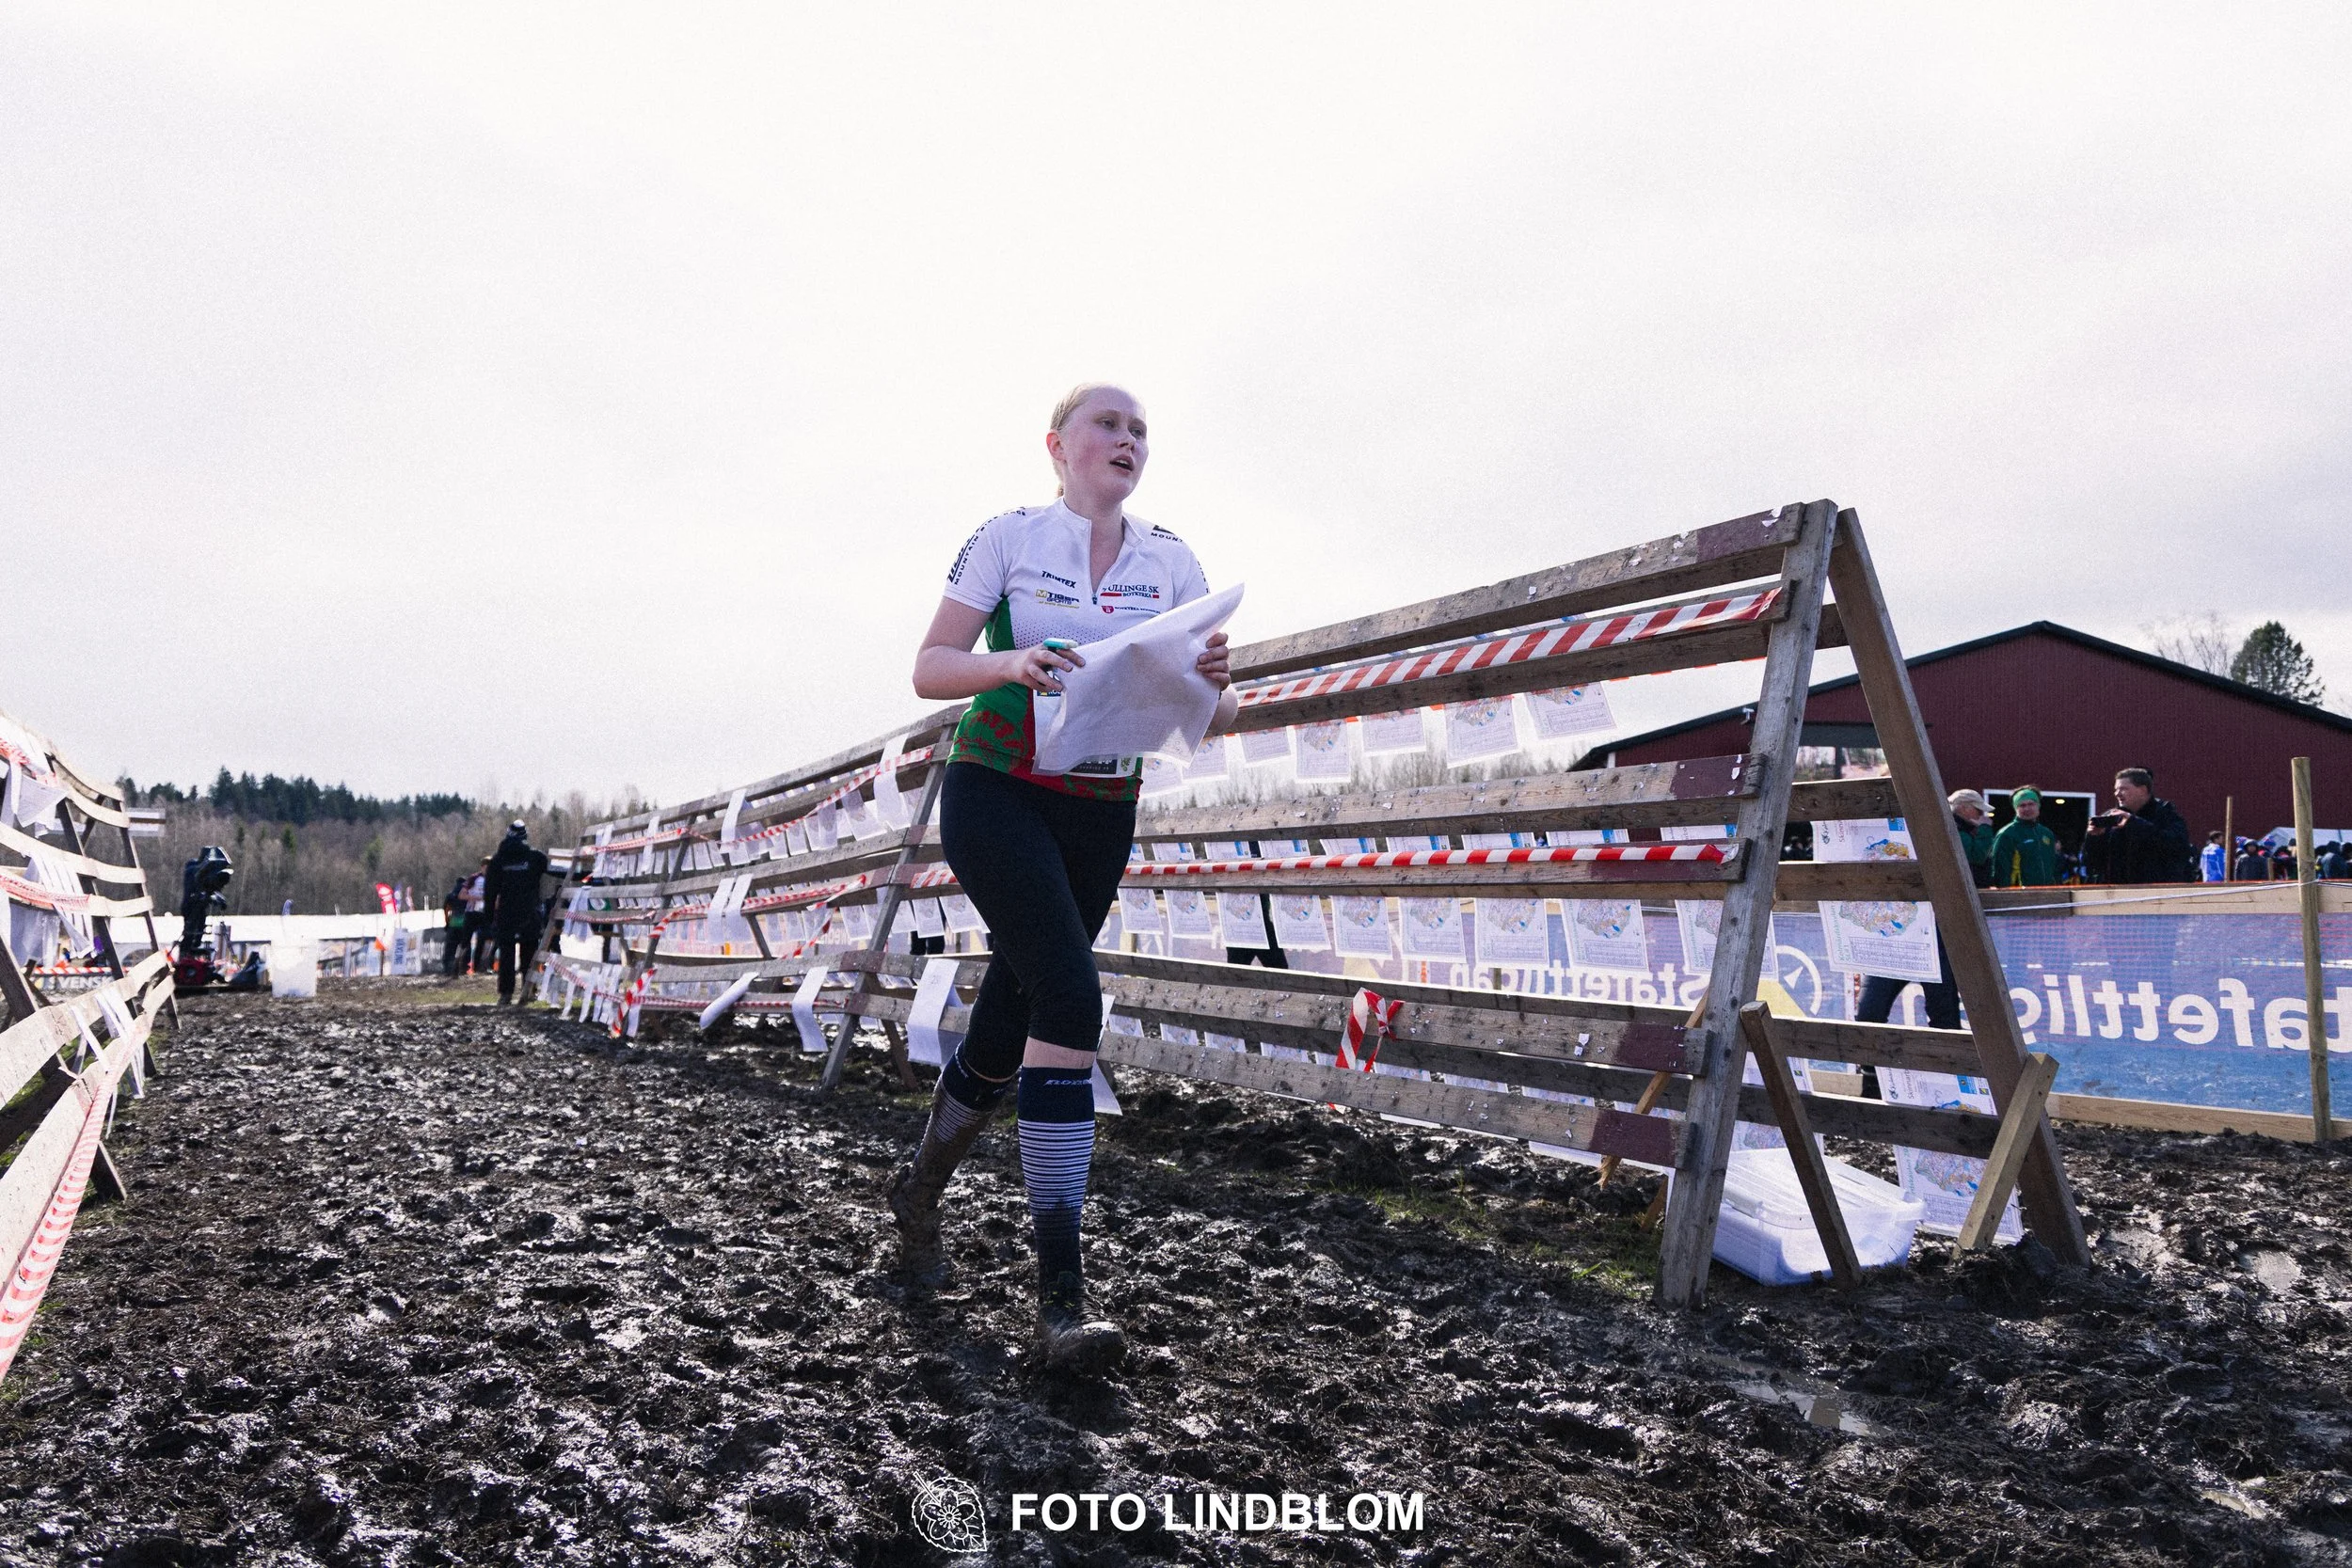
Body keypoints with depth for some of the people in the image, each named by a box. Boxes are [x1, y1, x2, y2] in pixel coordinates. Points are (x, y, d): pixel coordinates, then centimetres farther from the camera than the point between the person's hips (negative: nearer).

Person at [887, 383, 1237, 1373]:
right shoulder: (1009, 539, -3)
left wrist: (1212, 683, -22)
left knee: (1010, 1019, 11)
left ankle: (921, 1185, 40)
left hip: (1101, 817, 4)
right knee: (1070, 999, -23)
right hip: (998, 796, -4)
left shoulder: (1171, 564, 5)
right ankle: (1060, 1296, -21)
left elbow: (1212, 721, 2)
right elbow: (929, 670, -6)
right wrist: (1013, 663, -26)